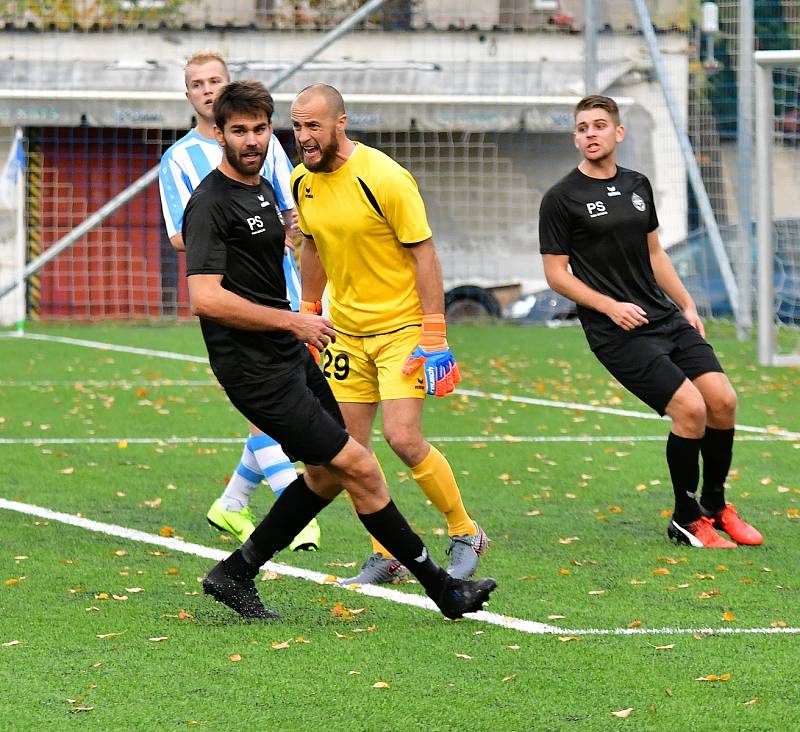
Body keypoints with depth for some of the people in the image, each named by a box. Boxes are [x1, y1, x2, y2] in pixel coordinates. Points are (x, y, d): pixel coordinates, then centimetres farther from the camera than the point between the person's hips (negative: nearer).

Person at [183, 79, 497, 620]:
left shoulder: (265, 189, 13)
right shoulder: (210, 204, -16)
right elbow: (206, 297, -26)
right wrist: (293, 322, -20)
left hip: (292, 356, 10)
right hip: (257, 372, -10)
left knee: (329, 474, 13)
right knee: (360, 467, -8)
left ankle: (236, 574, 21)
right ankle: (440, 587, 0)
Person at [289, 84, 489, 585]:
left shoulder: (385, 178, -19)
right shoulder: (303, 182, 0)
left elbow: (423, 254, -16)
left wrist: (435, 337, -18)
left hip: (402, 326, -6)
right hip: (346, 331, 6)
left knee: (403, 438, -16)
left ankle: (466, 534, 5)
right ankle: (386, 556, 15)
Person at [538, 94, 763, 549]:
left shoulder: (637, 186, 13)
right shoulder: (561, 199, -5)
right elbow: (556, 273, -5)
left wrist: (687, 305, 16)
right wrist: (610, 306, -15)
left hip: (667, 318, 6)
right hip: (617, 334, -6)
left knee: (723, 401, -6)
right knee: (690, 408, -19)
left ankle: (715, 506, 15)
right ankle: (686, 520, -1)